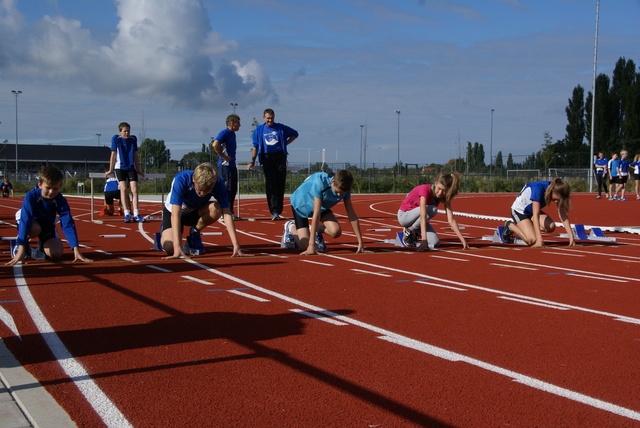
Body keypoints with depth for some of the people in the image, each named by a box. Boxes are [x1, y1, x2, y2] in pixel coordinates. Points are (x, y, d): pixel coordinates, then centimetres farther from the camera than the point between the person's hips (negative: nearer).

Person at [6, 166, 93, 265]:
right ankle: (20, 243, -4)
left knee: (56, 254, -16)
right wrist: (21, 249, -55)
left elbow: (68, 225, -33)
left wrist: (76, 250, -44)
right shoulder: (31, 196, -35)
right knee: (34, 229, -39)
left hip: (47, 226, 3)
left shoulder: (61, 201, -28)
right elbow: (25, 221, -44)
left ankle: (42, 245, 20)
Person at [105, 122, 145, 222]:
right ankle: (127, 214, -15)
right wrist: (110, 170, 2)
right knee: (123, 189, -14)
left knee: (134, 189, -9)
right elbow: (113, 154, 1)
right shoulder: (116, 139, -1)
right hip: (120, 167, -3)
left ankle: (136, 214, -10)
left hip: (131, 168, 3)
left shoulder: (133, 139, 8)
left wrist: (138, 169, 15)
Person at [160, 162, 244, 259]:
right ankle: (163, 236, 12)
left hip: (195, 211, 2)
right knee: (170, 248, -27)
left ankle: (194, 232, -1)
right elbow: (175, 214, -42)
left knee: (216, 209, -32)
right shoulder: (181, 180, -37)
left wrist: (236, 245, -39)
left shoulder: (217, 183, -29)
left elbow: (227, 213, -30)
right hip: (172, 211, -2)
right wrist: (177, 247, -51)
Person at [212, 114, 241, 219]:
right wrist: (224, 157, -19)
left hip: (232, 166, 10)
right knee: (226, 190, -9)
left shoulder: (232, 134, 18)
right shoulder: (225, 133, -11)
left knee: (233, 190, 11)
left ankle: (230, 213, 17)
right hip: (225, 166, -10)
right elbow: (215, 145, -25)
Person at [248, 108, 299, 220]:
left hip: (280, 157, 1)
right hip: (267, 159, -1)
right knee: (271, 185, -9)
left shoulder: (281, 128, 8)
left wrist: (286, 143, 9)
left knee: (280, 185, 0)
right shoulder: (259, 130, 9)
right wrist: (253, 161, 2)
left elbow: (294, 134, 20)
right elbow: (255, 146, 10)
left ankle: (278, 211, 7)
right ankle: (274, 212, -14)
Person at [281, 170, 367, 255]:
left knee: (336, 232, -22)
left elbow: (351, 214, -19)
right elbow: (316, 213, -42)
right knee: (305, 245, -12)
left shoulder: (344, 188, -24)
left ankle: (317, 230, 12)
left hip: (322, 206, 5)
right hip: (300, 204, -4)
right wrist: (312, 245, -43)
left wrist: (360, 243, -22)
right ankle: (291, 227, 19)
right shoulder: (320, 183, -40)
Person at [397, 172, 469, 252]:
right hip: (404, 215, -6)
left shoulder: (445, 197, -11)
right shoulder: (425, 189, -31)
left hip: (416, 217, 6)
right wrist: (424, 240, -47)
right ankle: (409, 231, -12)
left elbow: (451, 220, -15)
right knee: (432, 209, -32)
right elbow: (423, 217, -40)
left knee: (435, 243, -16)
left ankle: (413, 234, 12)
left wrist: (462, 239, -23)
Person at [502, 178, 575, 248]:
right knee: (532, 240, -22)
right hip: (518, 210, -7)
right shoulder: (538, 189, -36)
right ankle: (510, 225, 3)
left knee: (551, 227, -20)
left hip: (532, 211, 7)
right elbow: (535, 215, -39)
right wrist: (539, 240, -44)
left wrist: (571, 236, -24)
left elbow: (563, 215, -15)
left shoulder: (558, 192, -17)